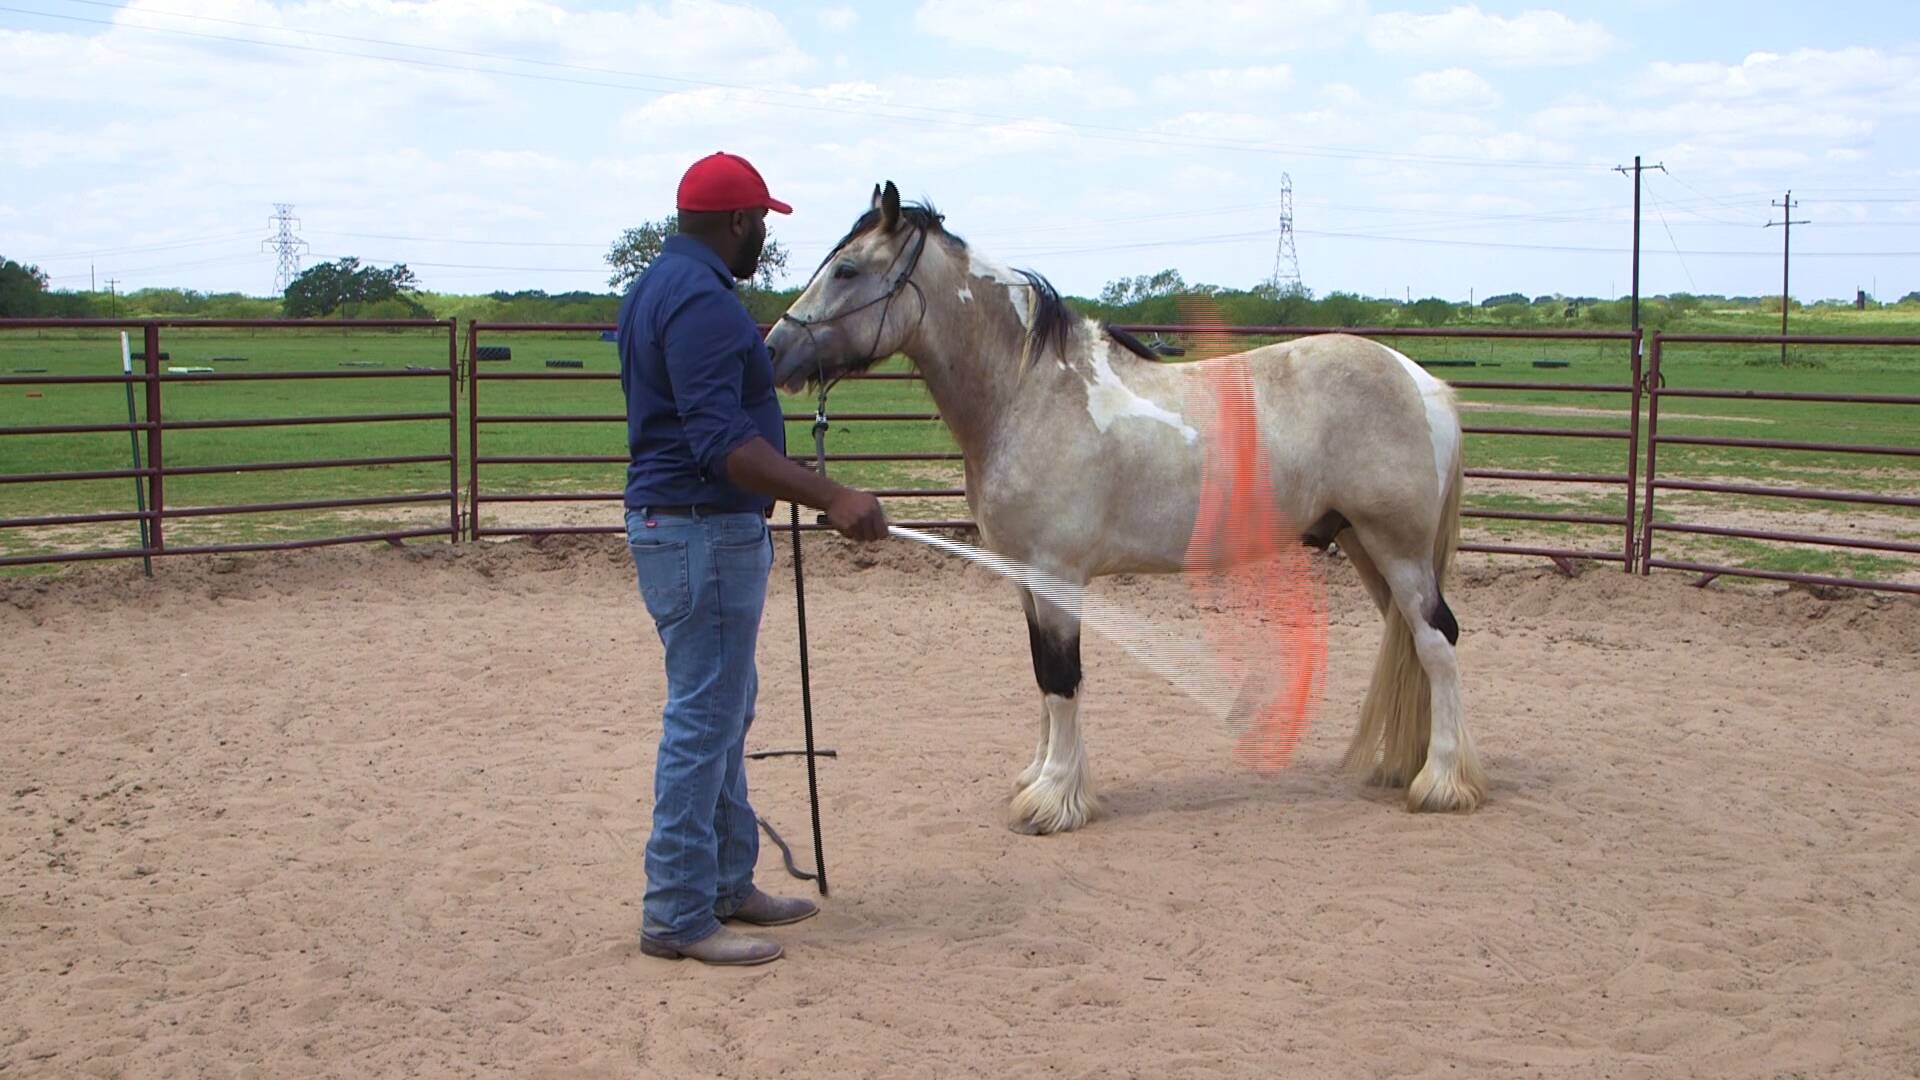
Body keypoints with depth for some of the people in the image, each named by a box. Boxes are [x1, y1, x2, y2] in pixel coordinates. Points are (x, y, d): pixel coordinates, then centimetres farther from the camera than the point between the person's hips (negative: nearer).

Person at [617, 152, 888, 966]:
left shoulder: (660, 288, 13)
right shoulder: (703, 302, -20)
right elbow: (722, 443, -28)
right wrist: (831, 497, -32)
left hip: (681, 525, 11)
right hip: (704, 533, -11)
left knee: (724, 711, 19)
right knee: (704, 721, -4)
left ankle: (726, 883, 29)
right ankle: (678, 915, 3)